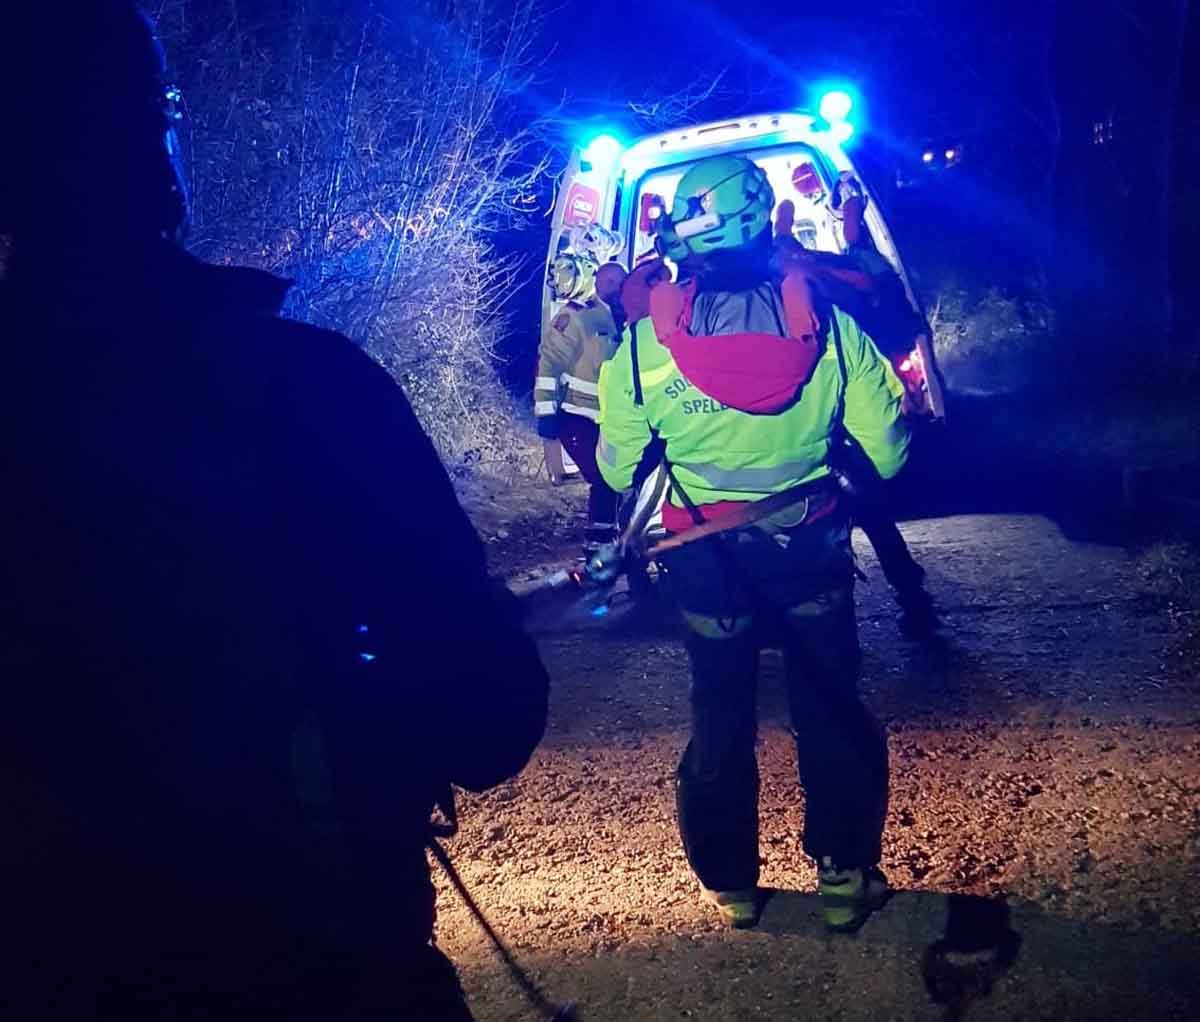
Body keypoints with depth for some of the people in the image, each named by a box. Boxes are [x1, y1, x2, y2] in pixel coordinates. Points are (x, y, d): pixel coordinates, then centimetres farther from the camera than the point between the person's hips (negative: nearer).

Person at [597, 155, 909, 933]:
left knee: (721, 718, 19)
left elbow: (619, 469, -5)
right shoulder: (831, 327, -15)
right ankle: (847, 877, 27)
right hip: (811, 544, 0)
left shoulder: (643, 346, -16)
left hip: (703, 551, 0)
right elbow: (885, 451, -9)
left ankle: (729, 884, 32)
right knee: (831, 711, 17)